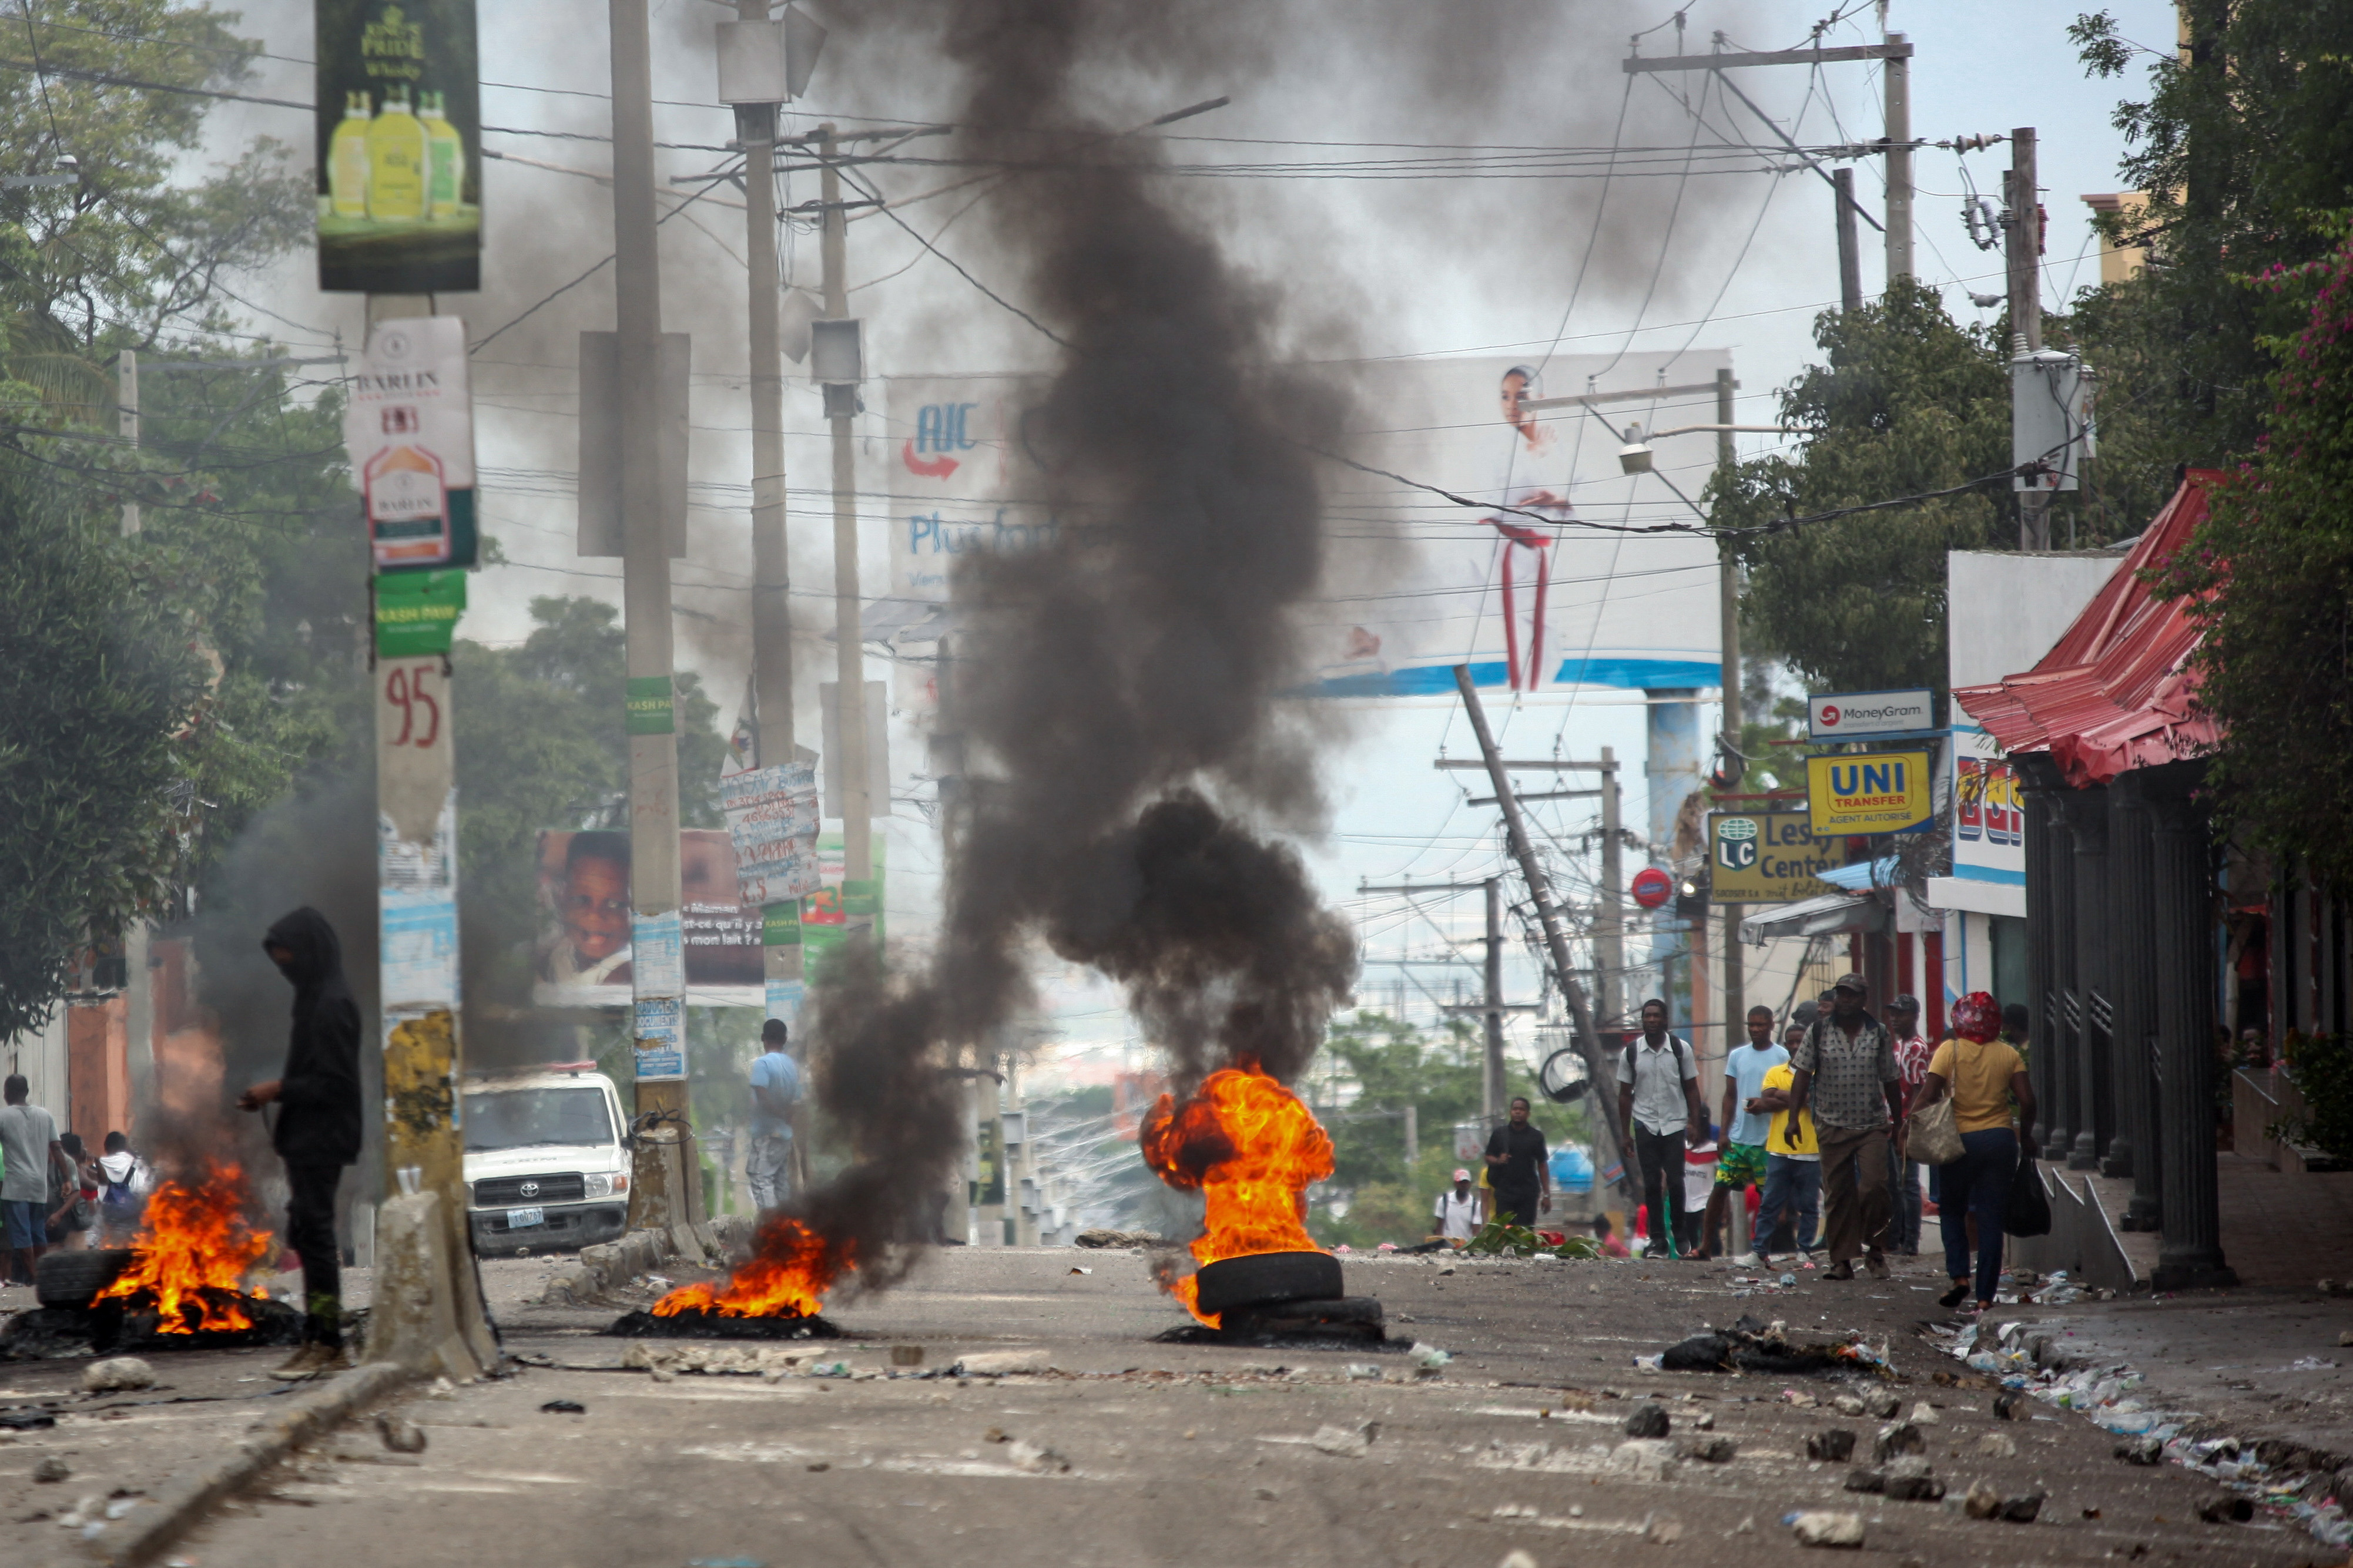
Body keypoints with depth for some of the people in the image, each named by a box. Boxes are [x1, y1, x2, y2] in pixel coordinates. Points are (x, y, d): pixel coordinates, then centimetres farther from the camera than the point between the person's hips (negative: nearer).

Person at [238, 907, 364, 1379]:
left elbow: (334, 1082, -19)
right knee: (305, 1234, 11)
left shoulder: (333, 1005, -16)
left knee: (314, 1234, -9)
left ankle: (328, 1345, -8)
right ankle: (318, 1341, 14)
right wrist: (276, 1093, 11)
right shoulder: (314, 999, 15)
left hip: (321, 1140, -10)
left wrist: (279, 1090, -14)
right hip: (306, 1139, 10)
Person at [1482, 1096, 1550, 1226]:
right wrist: (1498, 1161, -12)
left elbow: (1542, 1167, 7)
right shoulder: (1499, 1134, 9)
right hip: (1504, 1190, 0)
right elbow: (1488, 1157, 12)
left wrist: (1546, 1195, 3)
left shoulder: (1536, 1137, 7)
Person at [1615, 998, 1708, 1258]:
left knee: (1675, 1182, -8)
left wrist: (1696, 1125, -3)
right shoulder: (1631, 1052, 3)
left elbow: (1691, 1089, 5)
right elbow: (1625, 1094, 7)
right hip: (1645, 1126, 1)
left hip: (1675, 1126, -1)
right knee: (1652, 1185, -1)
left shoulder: (1681, 1049, 1)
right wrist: (1625, 1132, 4)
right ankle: (1658, 1239, 3)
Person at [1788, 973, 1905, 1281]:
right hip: (1832, 1126, 1)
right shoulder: (1818, 1032, 3)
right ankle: (1842, 1260, 7)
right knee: (1837, 1195, 2)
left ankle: (1874, 1250, 1)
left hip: (1872, 1125, -1)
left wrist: (1899, 1124, 11)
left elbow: (1891, 1082, 10)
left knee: (1875, 1184, -15)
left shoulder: (1879, 1033, 5)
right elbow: (1803, 1076, 2)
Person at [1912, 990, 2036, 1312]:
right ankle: (1985, 1295, 0)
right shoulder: (2008, 1054, 2)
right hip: (2000, 1139, 2)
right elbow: (2027, 1100, -3)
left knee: (1952, 1212, 16)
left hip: (1961, 1141, -2)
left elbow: (1928, 1096, -13)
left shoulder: (1950, 1050, -5)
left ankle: (1959, 1276, -3)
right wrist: (2025, 1135, 12)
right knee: (1991, 1219, 4)